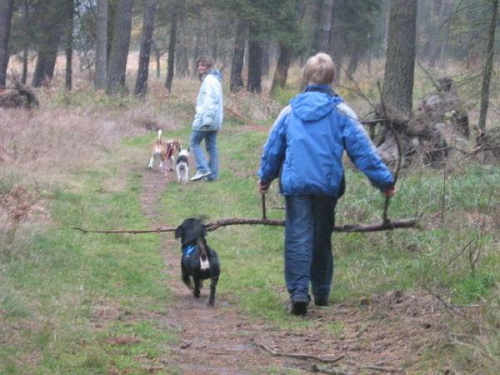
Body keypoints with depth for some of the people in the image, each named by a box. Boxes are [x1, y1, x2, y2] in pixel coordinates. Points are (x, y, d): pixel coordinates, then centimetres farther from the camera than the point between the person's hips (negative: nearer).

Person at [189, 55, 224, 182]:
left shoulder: (209, 80, -13)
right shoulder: (215, 79, 18)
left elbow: (210, 100, -21)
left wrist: (206, 118, -25)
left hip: (205, 118, -10)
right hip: (214, 120, 10)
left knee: (194, 142, -2)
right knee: (212, 146, 8)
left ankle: (203, 169, -10)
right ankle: (213, 174, 7)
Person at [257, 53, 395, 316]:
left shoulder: (290, 111, 5)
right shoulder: (340, 112, -2)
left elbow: (272, 146, 13)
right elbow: (362, 148, -3)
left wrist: (265, 176, 29)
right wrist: (384, 180, 2)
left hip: (295, 183, 0)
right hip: (328, 185, 0)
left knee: (298, 238, -4)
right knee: (322, 239, 14)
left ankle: (298, 292, -19)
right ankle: (321, 293, 23)